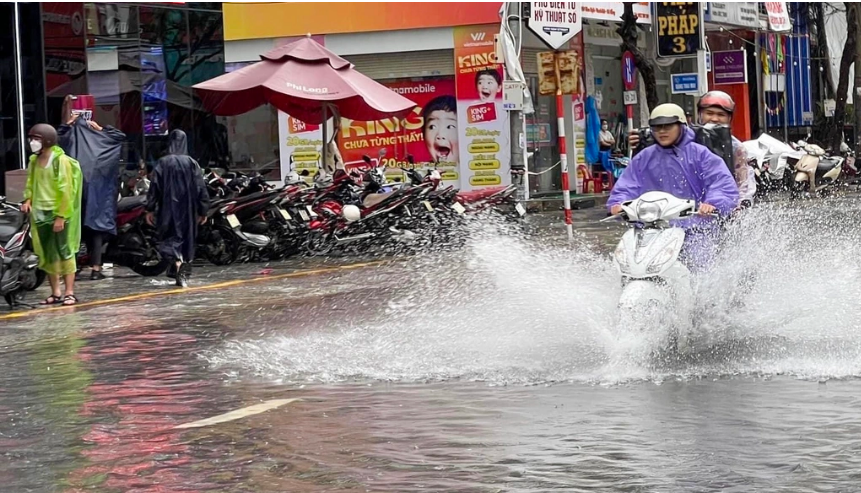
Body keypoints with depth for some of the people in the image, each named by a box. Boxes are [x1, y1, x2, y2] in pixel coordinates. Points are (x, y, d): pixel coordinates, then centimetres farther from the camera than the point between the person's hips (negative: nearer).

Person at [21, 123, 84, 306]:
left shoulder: (60, 160, -11)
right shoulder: (34, 161, 10)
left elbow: (65, 190, -13)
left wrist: (61, 216, -17)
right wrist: (28, 199, 0)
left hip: (59, 214, -7)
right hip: (40, 214, 7)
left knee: (64, 252, -6)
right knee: (47, 254, 8)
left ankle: (70, 293, -5)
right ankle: (55, 293, 13)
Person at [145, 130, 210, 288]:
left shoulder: (163, 163, -5)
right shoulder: (192, 163, -2)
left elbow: (154, 186, -7)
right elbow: (201, 188, -1)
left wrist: (150, 209, -2)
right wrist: (202, 211, 5)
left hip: (169, 208, -2)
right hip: (188, 210, 2)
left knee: (170, 238, -2)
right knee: (187, 238, 15)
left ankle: (178, 262, -31)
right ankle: (184, 275, 21)